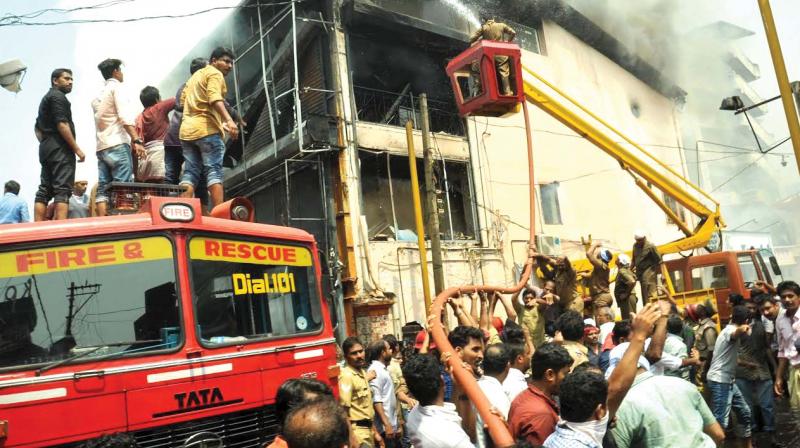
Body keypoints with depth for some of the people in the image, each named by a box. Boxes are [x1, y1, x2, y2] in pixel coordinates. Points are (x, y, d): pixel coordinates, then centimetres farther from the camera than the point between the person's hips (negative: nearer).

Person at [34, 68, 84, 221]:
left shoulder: (46, 98, 27)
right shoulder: (58, 96, -5)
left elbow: (37, 127, 28)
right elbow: (62, 124, -16)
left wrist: (45, 144, 22)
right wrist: (77, 149, -16)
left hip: (46, 149, 10)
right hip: (60, 149, -10)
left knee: (44, 191, 4)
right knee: (62, 190, -15)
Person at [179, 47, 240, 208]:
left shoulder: (194, 76, 29)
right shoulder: (214, 73, 1)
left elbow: (183, 101, 29)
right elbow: (215, 98, -17)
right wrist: (229, 120, -32)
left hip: (187, 129, 8)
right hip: (207, 128, -8)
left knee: (190, 174, 4)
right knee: (214, 172, -13)